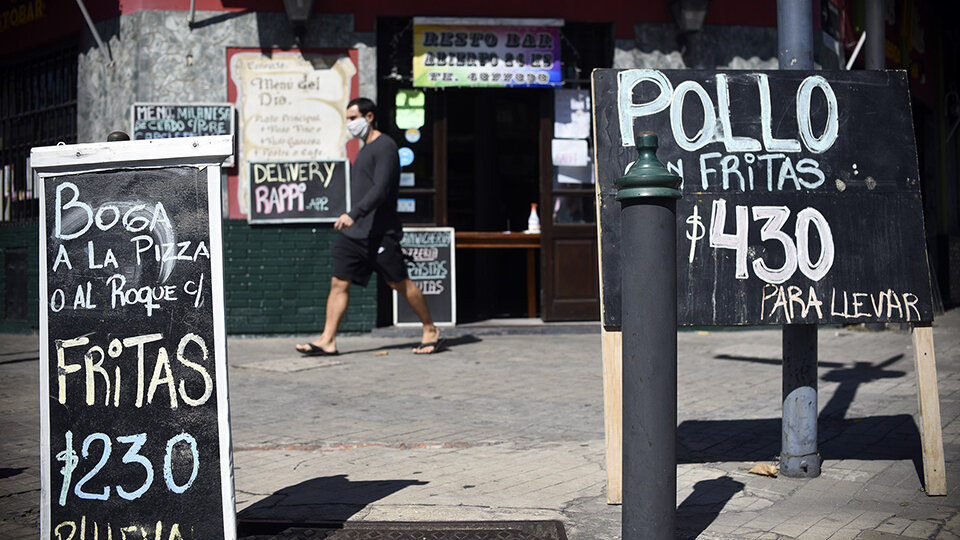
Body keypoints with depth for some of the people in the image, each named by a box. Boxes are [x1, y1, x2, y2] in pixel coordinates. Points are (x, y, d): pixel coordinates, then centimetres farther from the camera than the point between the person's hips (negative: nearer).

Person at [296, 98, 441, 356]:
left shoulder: (384, 146, -10)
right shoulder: (365, 148, 19)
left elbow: (380, 189, -20)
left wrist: (353, 214, -29)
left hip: (379, 233, -9)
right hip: (353, 233, 9)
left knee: (400, 283, -1)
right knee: (339, 282, 0)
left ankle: (430, 330, 14)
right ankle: (327, 341, -1)